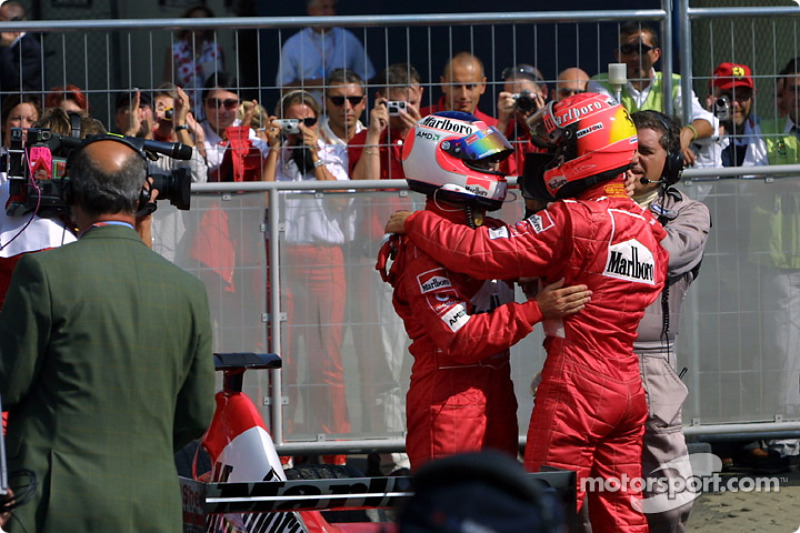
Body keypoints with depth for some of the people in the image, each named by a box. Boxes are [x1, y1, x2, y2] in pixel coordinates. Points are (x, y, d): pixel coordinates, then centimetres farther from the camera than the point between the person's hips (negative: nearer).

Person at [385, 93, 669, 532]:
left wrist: (414, 224, -5)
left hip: (575, 388, -8)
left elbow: (484, 252, -16)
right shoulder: (650, 228, 11)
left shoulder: (573, 220, -14)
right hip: (630, 390, 8)